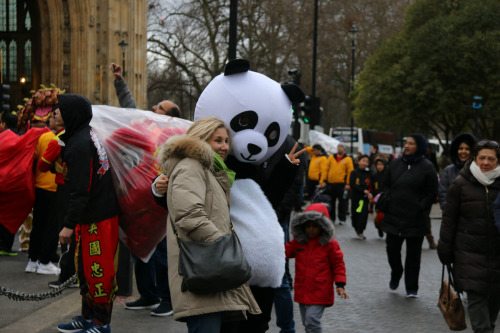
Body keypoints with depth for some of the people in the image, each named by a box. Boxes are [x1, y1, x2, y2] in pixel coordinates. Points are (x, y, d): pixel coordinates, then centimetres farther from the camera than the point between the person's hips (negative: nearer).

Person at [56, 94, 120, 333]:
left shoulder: (80, 145, -19)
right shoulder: (87, 135, 12)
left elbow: (80, 190, -23)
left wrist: (70, 224, -21)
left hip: (97, 217, -10)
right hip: (101, 212, 10)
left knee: (97, 269, -2)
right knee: (86, 268, 18)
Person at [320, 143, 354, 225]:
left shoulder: (348, 159, 1)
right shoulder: (331, 157, 10)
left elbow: (350, 172, -3)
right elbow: (326, 169, 10)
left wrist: (348, 183, -11)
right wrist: (324, 181, 3)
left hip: (342, 184, -3)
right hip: (331, 183, 3)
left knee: (342, 202, 0)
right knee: (331, 201, 10)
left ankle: (342, 219, 8)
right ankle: (331, 217, 20)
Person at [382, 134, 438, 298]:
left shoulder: (427, 167, -5)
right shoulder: (396, 163, 7)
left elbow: (432, 193, -3)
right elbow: (386, 185, 15)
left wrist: (421, 208, -11)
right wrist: (385, 203, 3)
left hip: (415, 219, -4)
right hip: (394, 216, 4)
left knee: (413, 254, 3)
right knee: (392, 248, 7)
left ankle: (412, 288, 11)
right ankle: (395, 275, 34)